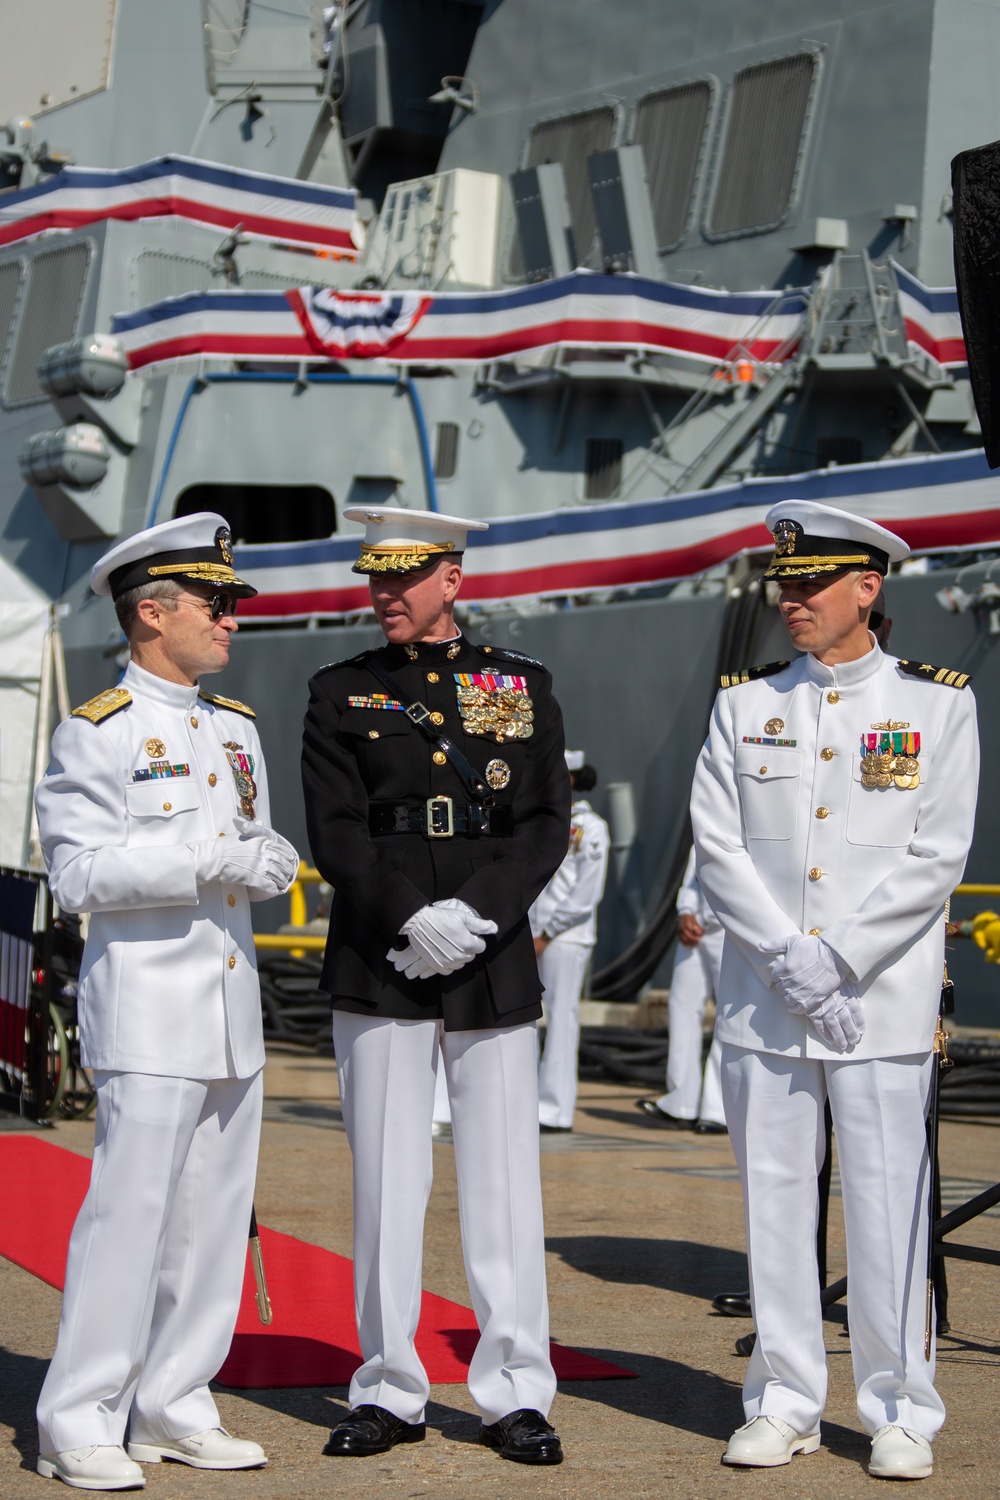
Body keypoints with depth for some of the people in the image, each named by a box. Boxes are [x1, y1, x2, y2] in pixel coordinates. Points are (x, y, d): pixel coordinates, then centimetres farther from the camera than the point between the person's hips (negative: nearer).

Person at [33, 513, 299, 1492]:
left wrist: (271, 860, -2)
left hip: (233, 1007, 7)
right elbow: (78, 872, -14)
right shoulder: (95, 735, -7)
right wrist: (207, 863, -21)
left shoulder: (236, 728, 15)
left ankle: (172, 1411, 18)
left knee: (214, 1218, 9)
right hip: (148, 1007, -7)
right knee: (127, 1211, -8)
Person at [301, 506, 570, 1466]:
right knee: (386, 1179, 3)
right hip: (378, 972, 0)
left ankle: (514, 1394, 9)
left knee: (503, 1177, 2)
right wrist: (414, 918, -14)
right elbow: (335, 832, -1)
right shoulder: (341, 695, 7)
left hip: (495, 969, 0)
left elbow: (547, 825, 4)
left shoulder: (523, 686, 8)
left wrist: (477, 913, -11)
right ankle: (389, 1392, 12)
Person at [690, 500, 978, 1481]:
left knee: (887, 1207, -1)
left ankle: (899, 1414, 10)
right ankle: (784, 1404, 15)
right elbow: (717, 845, 1)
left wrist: (837, 958, -12)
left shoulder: (937, 703, 2)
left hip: (882, 1004, -2)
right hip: (761, 1002, 3)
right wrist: (790, 959, -10)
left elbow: (937, 857, -4)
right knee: (774, 1201, 6)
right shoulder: (745, 705, 9)